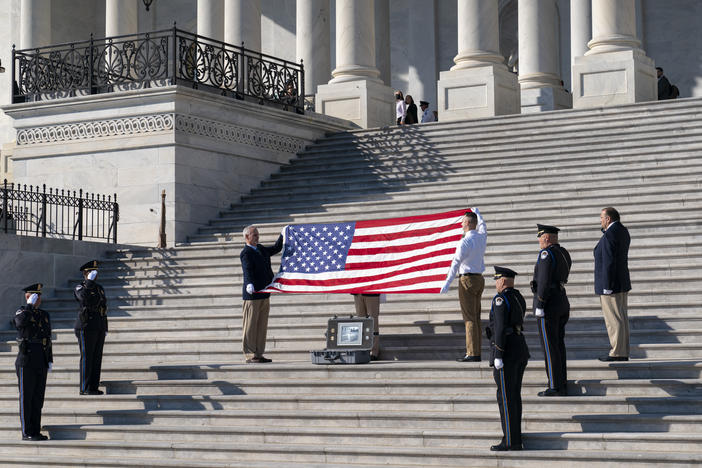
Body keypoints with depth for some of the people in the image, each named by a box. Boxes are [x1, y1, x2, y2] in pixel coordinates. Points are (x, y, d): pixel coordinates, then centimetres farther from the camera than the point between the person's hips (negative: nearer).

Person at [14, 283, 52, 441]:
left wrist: (50, 360, 14)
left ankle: (36, 431, 13)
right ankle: (27, 433, 1)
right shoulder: (21, 311, -4)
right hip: (26, 362, -6)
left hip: (41, 363, 6)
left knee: (38, 398, 8)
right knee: (26, 398, -2)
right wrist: (30, 305, -18)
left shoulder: (45, 315, 15)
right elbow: (21, 322, -30)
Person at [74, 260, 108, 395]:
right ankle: (85, 388, -3)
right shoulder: (80, 287, -5)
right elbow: (83, 296, -30)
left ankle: (94, 387, 10)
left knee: (97, 358, 7)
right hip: (86, 327, -7)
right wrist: (90, 280, -22)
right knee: (87, 358, -5)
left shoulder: (99, 288, 18)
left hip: (99, 328, 7)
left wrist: (105, 329, 18)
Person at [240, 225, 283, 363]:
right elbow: (248, 270, -27)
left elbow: (276, 248, 29)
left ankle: (258, 354, 16)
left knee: (262, 326, 11)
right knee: (250, 326, -3)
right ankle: (250, 355, 0)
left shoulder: (260, 249, 15)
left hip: (264, 295, 9)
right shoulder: (246, 253, -12)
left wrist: (283, 235, 20)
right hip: (252, 296, -9)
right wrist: (250, 285, -42)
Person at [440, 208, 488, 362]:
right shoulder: (482, 238, 8)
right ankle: (476, 352, 11)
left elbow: (456, 263, -18)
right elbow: (482, 226, 32)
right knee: (476, 317, 10)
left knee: (470, 318, -9)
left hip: (467, 280, -8)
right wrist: (477, 213, 50)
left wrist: (447, 283, -19)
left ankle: (472, 354, -13)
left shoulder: (465, 242, -15)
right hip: (479, 279, 8)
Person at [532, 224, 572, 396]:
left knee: (550, 347, -4)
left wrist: (540, 305, -18)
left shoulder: (546, 254, -15)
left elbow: (544, 280, -20)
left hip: (548, 304, -9)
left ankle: (555, 387, -3)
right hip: (562, 302, 9)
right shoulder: (564, 253, 12)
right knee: (559, 345, 13)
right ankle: (562, 385, 16)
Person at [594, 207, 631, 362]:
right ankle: (623, 353, 15)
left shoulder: (610, 234, -18)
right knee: (621, 318, 11)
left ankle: (617, 353, -5)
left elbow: (609, 262, -23)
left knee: (613, 320, -7)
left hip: (611, 285, -10)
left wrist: (607, 286, -22)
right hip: (622, 283, 10)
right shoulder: (623, 231, 11)